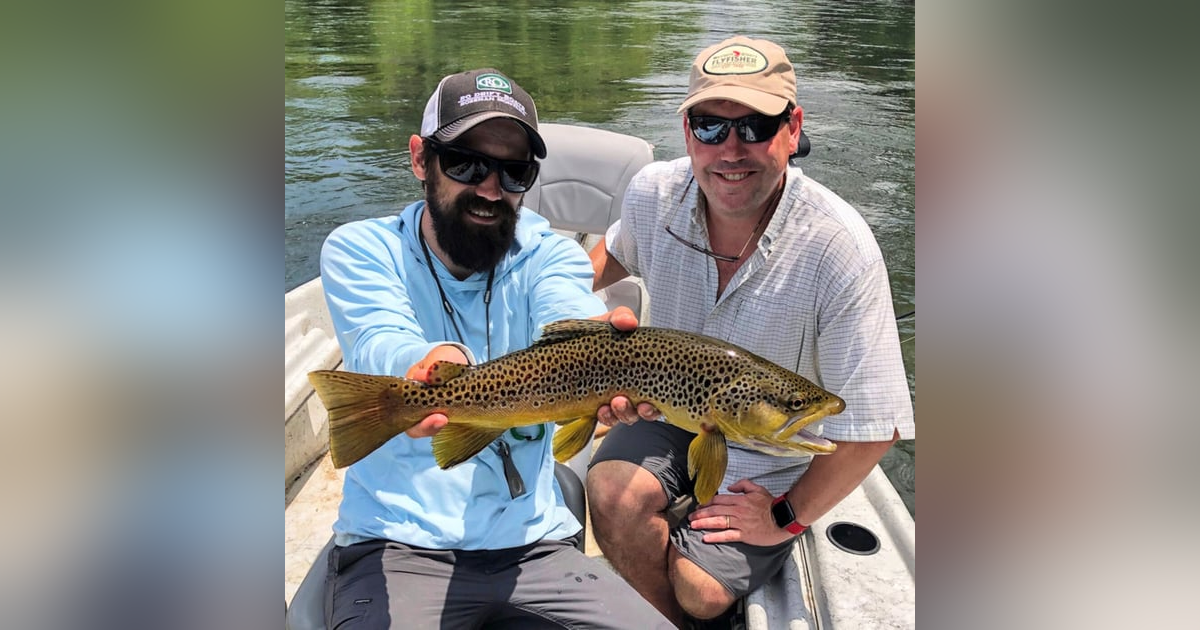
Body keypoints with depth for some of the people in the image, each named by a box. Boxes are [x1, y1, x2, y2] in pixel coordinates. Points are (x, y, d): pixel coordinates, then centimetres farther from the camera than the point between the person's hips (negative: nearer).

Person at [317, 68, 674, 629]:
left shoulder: (548, 254, 3)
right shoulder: (360, 249, -1)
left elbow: (567, 322, -20)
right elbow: (380, 348, -21)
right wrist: (431, 365, -46)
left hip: (534, 543, 2)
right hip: (394, 544, -2)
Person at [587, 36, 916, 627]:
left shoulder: (840, 249, -28)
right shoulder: (653, 193, -15)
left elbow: (872, 427, -21)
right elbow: (617, 252, 14)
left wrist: (788, 516, -12)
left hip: (773, 451, -3)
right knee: (614, 495, -24)